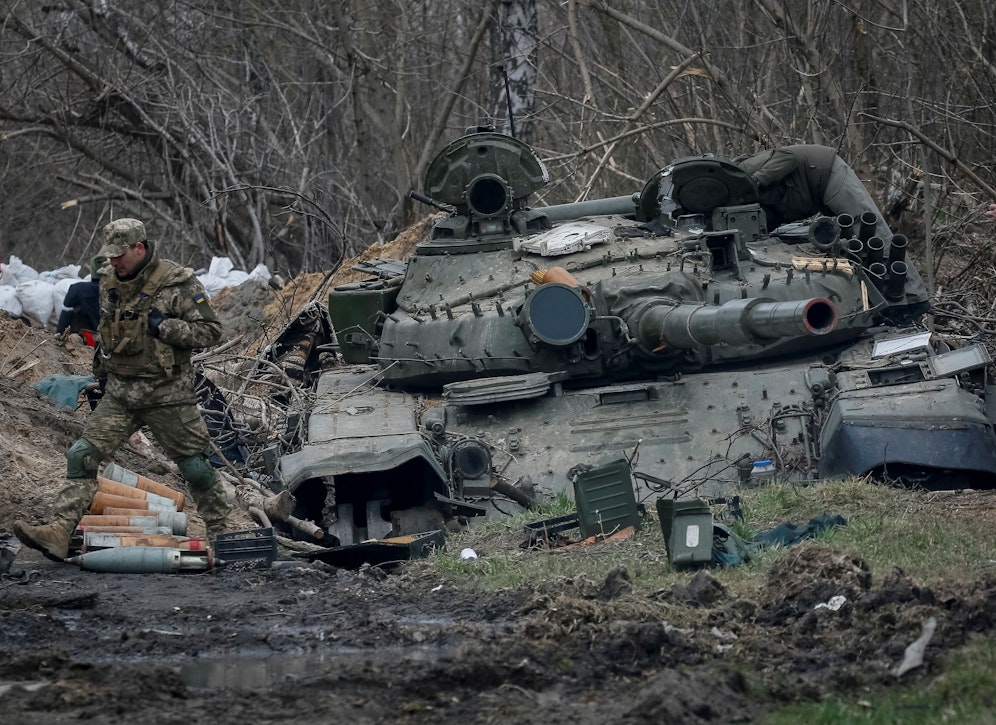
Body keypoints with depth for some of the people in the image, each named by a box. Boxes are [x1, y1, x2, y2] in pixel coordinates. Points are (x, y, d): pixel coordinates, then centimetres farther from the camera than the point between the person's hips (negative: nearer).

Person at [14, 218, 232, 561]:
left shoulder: (179, 284, -13)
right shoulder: (110, 285, 7)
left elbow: (211, 331, -13)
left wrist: (164, 327, -21)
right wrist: (102, 365, 22)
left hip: (167, 395, -5)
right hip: (120, 393, 5)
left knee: (194, 466, 5)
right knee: (82, 456, -8)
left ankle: (219, 531, 25)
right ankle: (59, 533, -14)